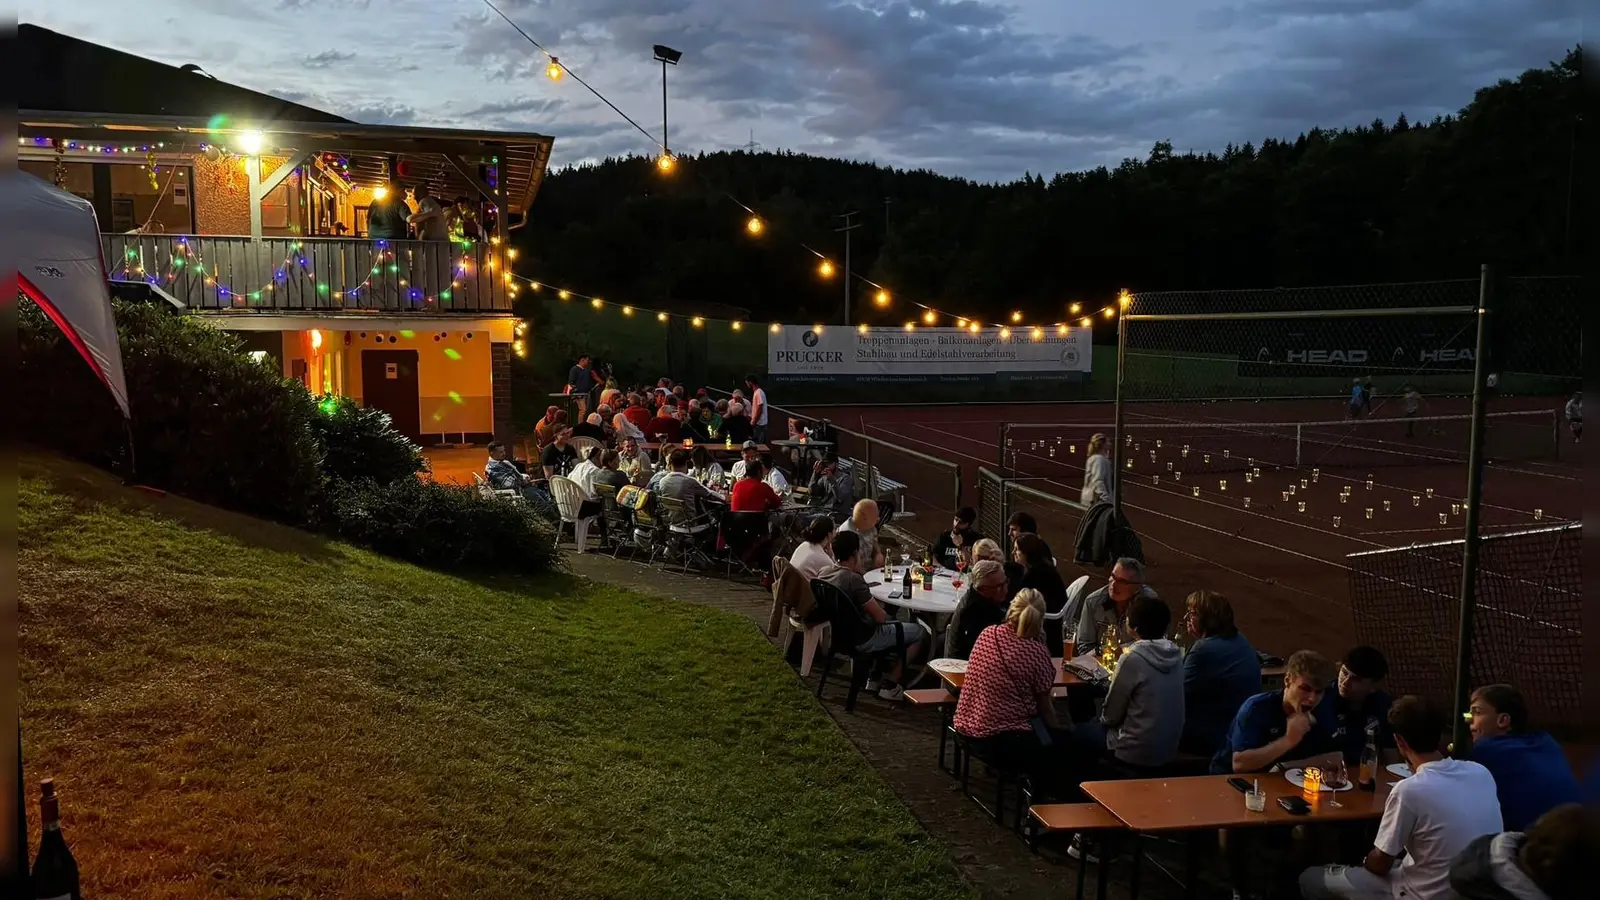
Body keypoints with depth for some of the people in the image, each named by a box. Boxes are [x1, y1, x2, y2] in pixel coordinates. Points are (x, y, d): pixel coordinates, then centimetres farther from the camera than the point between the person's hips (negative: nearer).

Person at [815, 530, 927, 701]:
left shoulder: (823, 573, -4)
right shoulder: (854, 579, -28)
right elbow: (880, 617, -22)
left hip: (839, 633, 9)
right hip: (862, 640, -9)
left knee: (895, 625, 33)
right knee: (920, 632, 5)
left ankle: (875, 678, 31)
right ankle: (890, 685, 9)